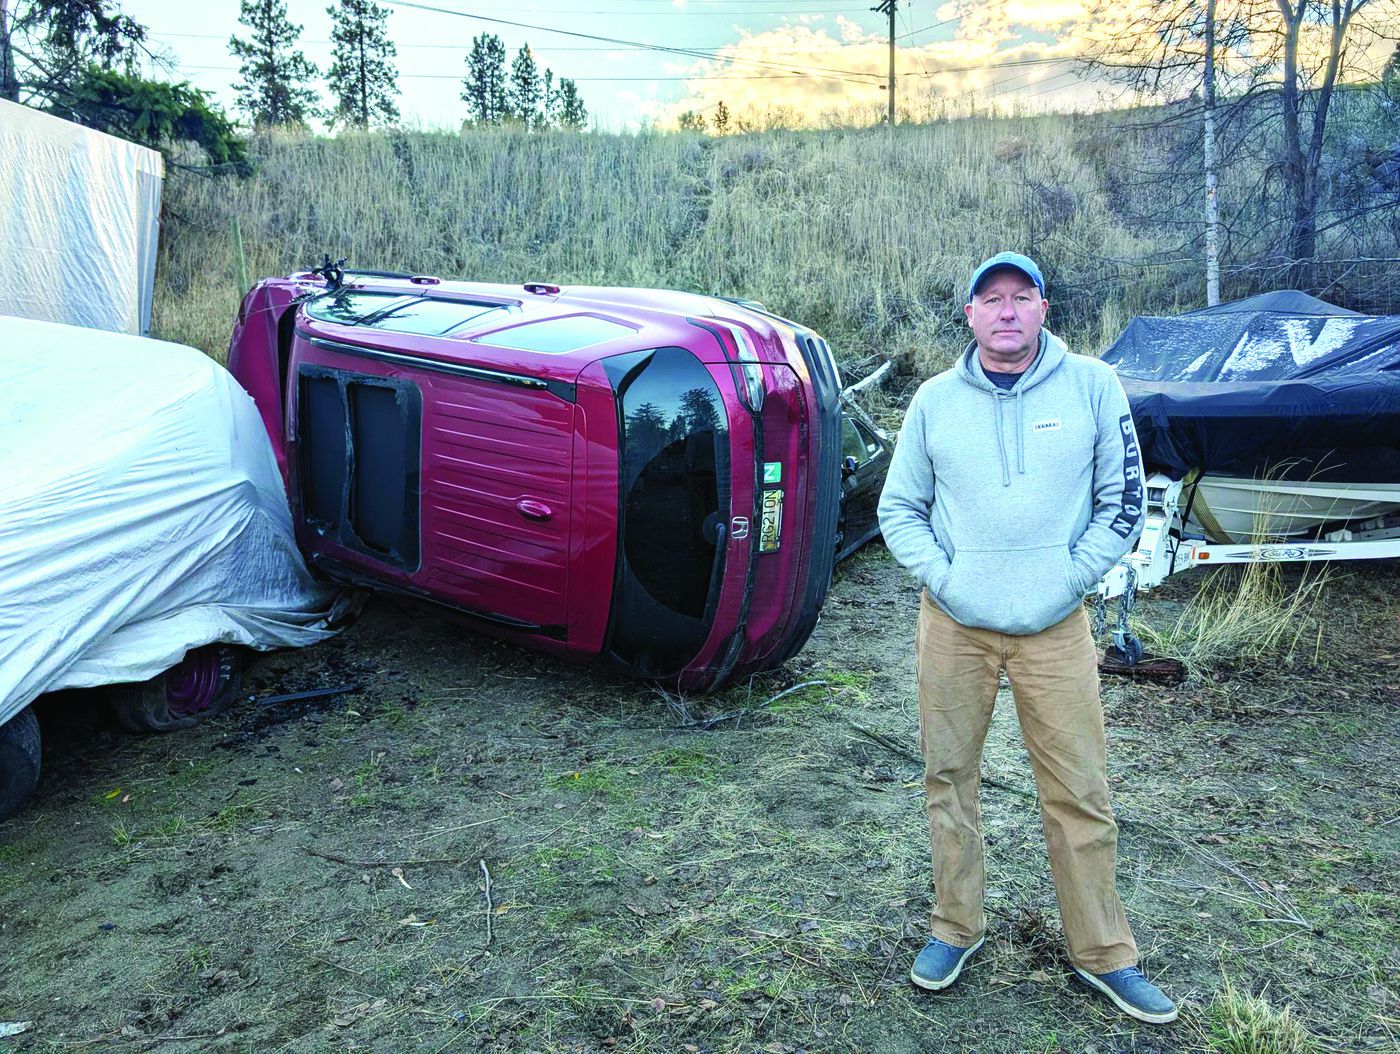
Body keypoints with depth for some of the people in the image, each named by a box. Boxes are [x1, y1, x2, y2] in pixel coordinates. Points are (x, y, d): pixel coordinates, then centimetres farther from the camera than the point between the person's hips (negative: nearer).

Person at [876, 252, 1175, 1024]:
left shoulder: (1091, 386, 0)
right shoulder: (935, 399, 3)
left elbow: (1123, 500, 3)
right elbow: (898, 508, 9)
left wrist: (1071, 578, -6)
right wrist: (939, 577, -4)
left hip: (1056, 628, -1)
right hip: (953, 626, 2)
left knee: (1080, 793, 4)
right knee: (949, 779, 10)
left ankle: (1103, 954, 22)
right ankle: (956, 928, 29)